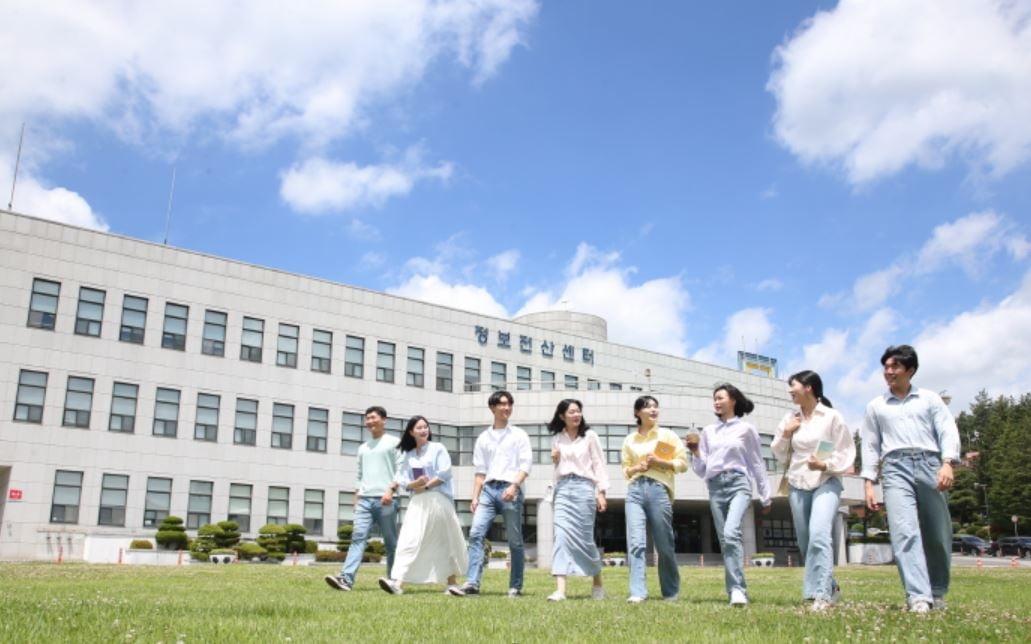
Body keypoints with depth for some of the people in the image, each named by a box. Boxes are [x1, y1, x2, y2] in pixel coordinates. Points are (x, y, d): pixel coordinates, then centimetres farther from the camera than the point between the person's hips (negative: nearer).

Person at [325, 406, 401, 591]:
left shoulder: (394, 442, 5)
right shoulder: (363, 448, 22)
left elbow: (401, 471, -3)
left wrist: (391, 489, -16)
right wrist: (356, 498, 13)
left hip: (385, 500, -4)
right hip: (364, 500, 4)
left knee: (391, 542, 2)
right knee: (358, 537, -9)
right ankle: (346, 578, -20)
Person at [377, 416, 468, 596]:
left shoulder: (438, 448, 3)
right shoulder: (408, 455, 15)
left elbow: (445, 473, -8)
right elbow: (401, 478, 7)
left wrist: (426, 486, -10)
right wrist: (414, 484, -13)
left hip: (438, 500, -3)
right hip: (417, 503, 3)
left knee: (446, 542, 5)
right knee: (409, 540, -11)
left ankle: (452, 584, 15)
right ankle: (397, 582, -21)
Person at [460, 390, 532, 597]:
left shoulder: (519, 435, 9)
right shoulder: (483, 438, 16)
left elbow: (525, 465, -1)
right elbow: (479, 471, 13)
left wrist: (514, 486, -16)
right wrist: (474, 497, 4)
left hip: (510, 490, -2)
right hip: (488, 489, 2)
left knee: (515, 541, 1)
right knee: (476, 534, -12)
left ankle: (515, 587, 9)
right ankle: (472, 583, -15)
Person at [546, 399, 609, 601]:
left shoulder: (589, 436, 3)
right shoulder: (558, 438, 13)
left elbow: (599, 464, 2)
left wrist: (601, 492, -5)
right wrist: (554, 460, 2)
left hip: (583, 488, -3)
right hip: (563, 489, 3)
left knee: (584, 537, 1)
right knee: (562, 535, -11)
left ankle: (598, 584, 23)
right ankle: (560, 589, -17)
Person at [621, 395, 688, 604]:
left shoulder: (667, 435, 8)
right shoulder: (629, 440, 14)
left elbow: (683, 463, 5)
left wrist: (659, 462, -9)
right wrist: (636, 468, -1)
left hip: (658, 489, -2)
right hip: (635, 490, 2)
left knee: (664, 545, 4)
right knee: (636, 543, -11)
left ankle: (671, 592, 21)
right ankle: (638, 592, -13)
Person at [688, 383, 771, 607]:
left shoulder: (746, 429, 6)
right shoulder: (708, 431, 16)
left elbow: (757, 463, 10)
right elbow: (702, 470, 16)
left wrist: (765, 496, 10)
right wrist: (695, 452, -3)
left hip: (738, 483, -5)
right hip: (716, 487, 5)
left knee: (731, 533, -26)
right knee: (724, 539, 2)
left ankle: (737, 589, -27)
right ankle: (735, 590, 8)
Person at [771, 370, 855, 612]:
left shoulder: (831, 416, -2)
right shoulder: (790, 419, 10)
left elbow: (846, 452, -2)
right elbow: (779, 454, 15)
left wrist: (825, 465, -17)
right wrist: (785, 434, -1)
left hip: (826, 482, -5)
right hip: (797, 484, 5)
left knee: (819, 535, -23)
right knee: (805, 541, 8)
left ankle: (821, 594, -22)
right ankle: (829, 587, 26)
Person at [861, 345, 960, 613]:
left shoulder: (929, 398, 17)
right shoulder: (875, 406, 20)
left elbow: (948, 431, 5)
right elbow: (870, 445, 16)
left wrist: (947, 463, -12)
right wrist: (869, 483, 7)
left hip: (929, 464, 0)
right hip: (895, 468, 0)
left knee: (938, 536, 1)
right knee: (904, 532, -17)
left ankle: (937, 594, 19)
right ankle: (918, 597, -24)